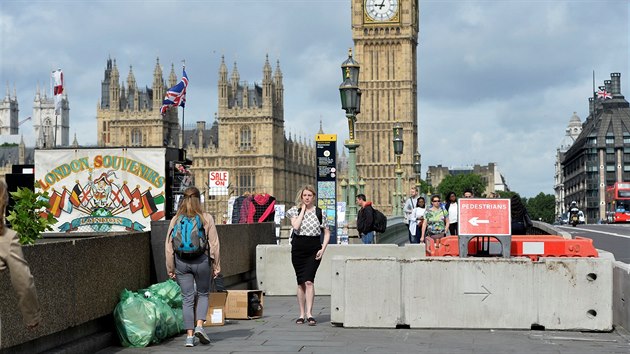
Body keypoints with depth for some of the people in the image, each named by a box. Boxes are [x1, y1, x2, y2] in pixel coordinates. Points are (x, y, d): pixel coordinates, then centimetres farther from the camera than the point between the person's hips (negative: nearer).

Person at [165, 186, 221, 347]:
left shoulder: (175, 220, 1)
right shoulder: (207, 219, -4)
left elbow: (169, 246, 2)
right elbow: (214, 244, -4)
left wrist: (170, 268, 10)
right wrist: (216, 266, 5)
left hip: (181, 261, 1)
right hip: (201, 261, -1)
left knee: (187, 299, 7)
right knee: (203, 294, 17)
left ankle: (190, 335, 6)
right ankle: (199, 326, 1)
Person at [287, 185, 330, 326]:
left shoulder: (319, 212, 4)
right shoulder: (295, 210, 4)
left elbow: (327, 232, 9)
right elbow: (295, 226, -15)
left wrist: (323, 248, -4)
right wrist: (303, 209, -8)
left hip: (314, 250, -1)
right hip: (298, 249, 1)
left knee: (309, 281, -14)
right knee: (301, 283, 5)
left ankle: (309, 314, -14)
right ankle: (302, 314, 13)